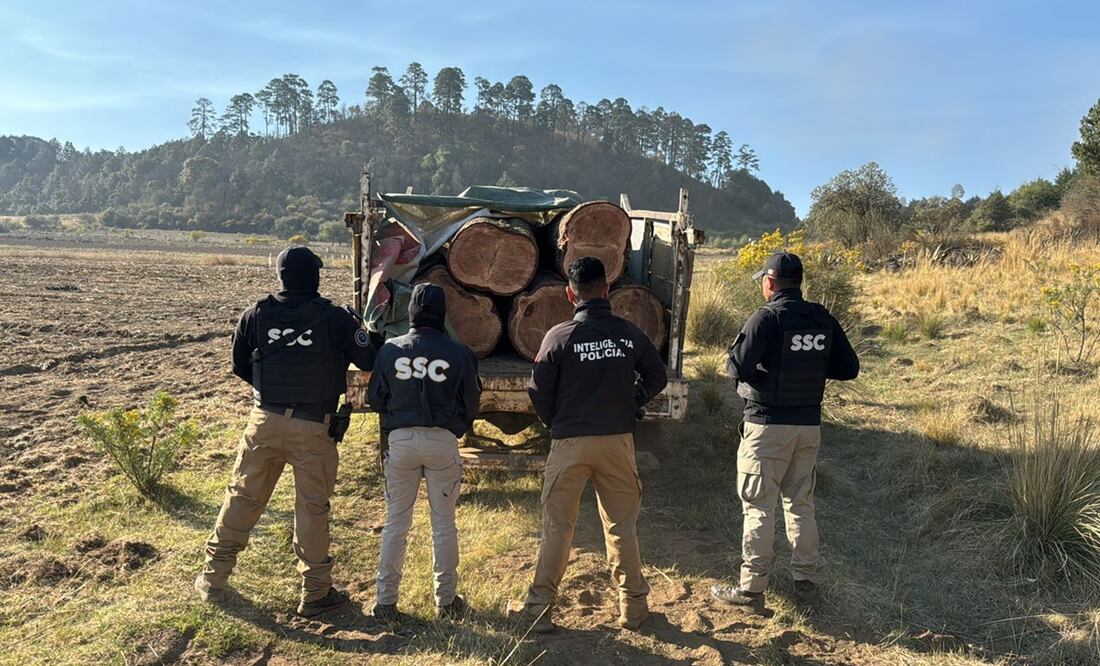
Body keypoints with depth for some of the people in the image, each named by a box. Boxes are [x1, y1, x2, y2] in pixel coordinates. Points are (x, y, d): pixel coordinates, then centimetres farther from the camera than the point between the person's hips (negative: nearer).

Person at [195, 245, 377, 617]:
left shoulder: (256, 316, 0)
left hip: (265, 421, 3)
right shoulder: (334, 318, -9)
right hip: (314, 428, -2)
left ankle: (213, 579, 27)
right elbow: (369, 361, -3)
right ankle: (316, 593, 16)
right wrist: (357, 331, 16)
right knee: (312, 507, 6)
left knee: (243, 497, 16)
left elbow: (240, 366, 9)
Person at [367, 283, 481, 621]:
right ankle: (446, 600, 20)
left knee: (396, 523, 12)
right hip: (442, 441, -1)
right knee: (444, 523, 11)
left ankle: (386, 601, 17)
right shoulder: (459, 353, -5)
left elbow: (374, 397, 7)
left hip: (400, 439, 1)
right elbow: (471, 402, 4)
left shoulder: (390, 349, -1)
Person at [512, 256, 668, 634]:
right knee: (622, 525, 13)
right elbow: (657, 377, 8)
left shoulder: (559, 336, -9)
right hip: (618, 440, 2)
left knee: (557, 527, 9)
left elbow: (538, 391, -6)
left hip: (570, 443, -2)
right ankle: (634, 607, 22)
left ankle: (539, 608, 16)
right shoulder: (630, 334, -1)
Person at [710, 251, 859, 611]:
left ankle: (751, 587, 8)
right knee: (801, 503, 17)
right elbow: (849, 368, 7)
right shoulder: (824, 320, 4)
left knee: (758, 507, 2)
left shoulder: (766, 318, -15)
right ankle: (805, 579, 26)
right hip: (809, 424, 6)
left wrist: (737, 362, 1)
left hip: (767, 425, -6)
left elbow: (738, 368, -21)